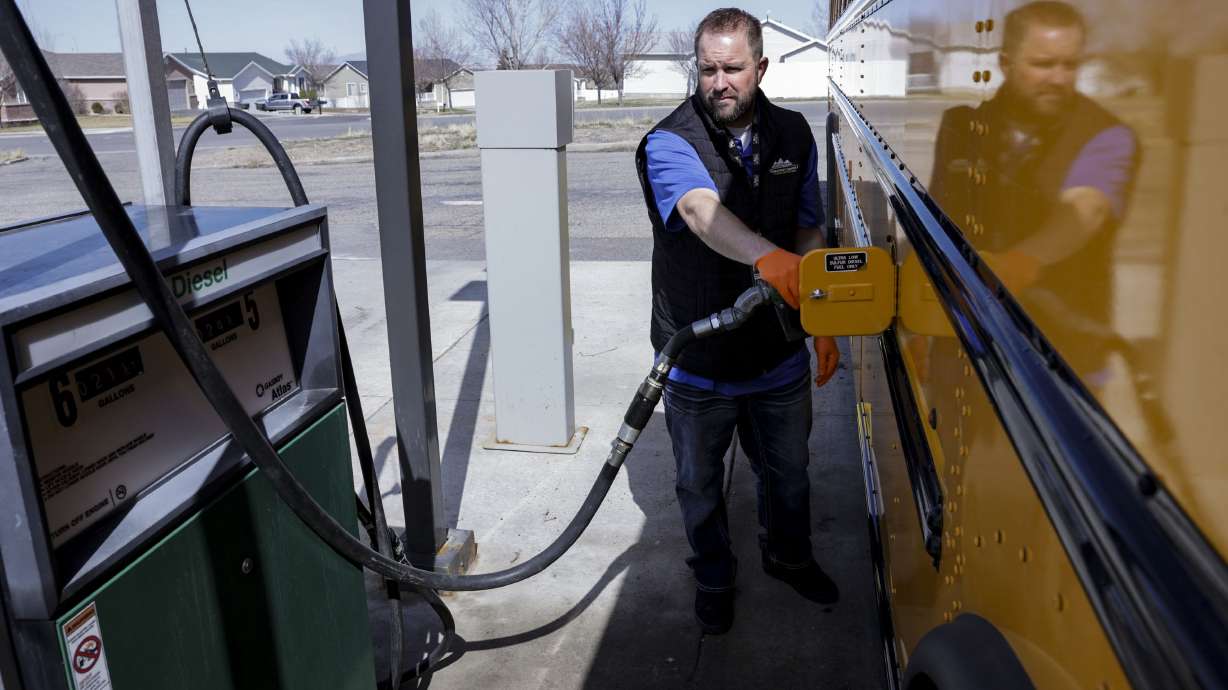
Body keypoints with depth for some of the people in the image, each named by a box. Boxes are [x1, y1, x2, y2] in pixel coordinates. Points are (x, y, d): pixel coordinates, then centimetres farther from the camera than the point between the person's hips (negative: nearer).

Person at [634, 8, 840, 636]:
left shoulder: (793, 136, 1)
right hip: (697, 358, -3)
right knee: (700, 483, 15)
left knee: (787, 471, 23)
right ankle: (714, 578, 42)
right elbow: (702, 211, -37)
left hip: (779, 354, 4)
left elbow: (809, 235, 8)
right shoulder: (670, 143, -16)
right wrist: (767, 257, -56)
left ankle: (788, 556, 52)